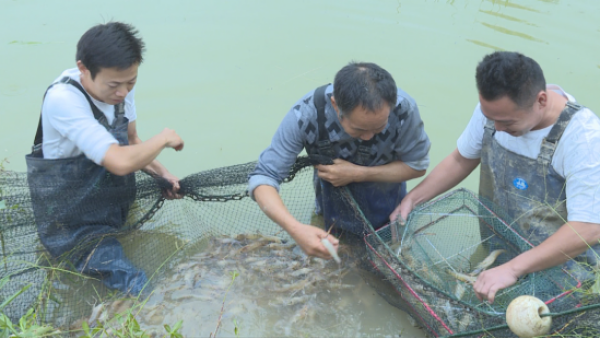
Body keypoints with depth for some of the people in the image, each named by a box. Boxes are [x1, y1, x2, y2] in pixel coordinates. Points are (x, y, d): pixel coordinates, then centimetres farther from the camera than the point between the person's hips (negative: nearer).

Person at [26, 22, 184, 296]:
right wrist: (164, 138, -18)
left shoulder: (120, 87, -5)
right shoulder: (63, 99, -27)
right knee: (143, 291, -17)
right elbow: (120, 162, -34)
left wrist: (162, 174, -3)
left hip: (120, 210, 7)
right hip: (75, 228, -7)